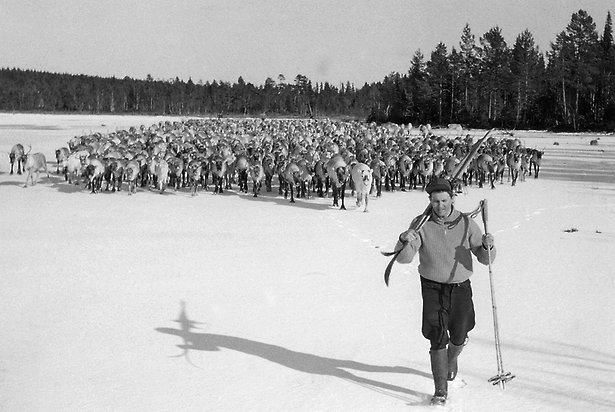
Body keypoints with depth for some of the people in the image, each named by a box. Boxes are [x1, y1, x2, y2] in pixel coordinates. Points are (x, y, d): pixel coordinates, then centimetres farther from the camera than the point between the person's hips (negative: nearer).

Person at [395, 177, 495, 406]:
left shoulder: (466, 224, -5)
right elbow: (404, 258, -17)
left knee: (458, 338, 15)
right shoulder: (422, 225, -9)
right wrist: (404, 241, -39)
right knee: (437, 340, -8)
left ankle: (451, 360, 50)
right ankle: (440, 390, 3)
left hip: (461, 288, 2)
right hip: (433, 289, -2)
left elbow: (485, 259, -3)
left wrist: (487, 246, -26)